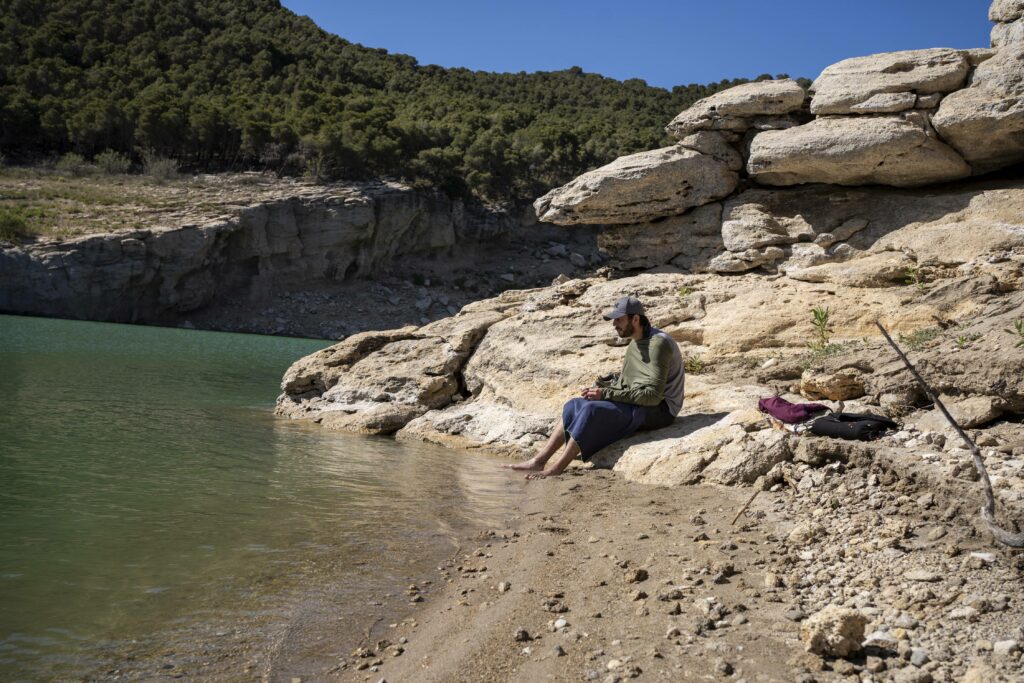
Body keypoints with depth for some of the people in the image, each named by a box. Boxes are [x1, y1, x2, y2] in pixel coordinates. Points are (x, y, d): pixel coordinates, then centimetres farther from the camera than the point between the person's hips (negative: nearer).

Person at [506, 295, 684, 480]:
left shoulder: (658, 343, -18)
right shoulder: (635, 343, 12)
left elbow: (653, 395, -24)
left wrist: (607, 393, -22)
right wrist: (600, 387, -1)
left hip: (659, 409, -9)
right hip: (636, 402, 9)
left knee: (592, 410, -27)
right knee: (574, 405, -1)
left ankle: (555, 470, -24)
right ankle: (538, 461, -6)